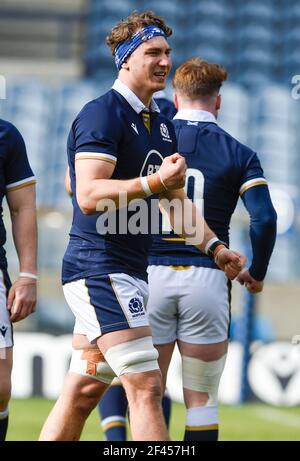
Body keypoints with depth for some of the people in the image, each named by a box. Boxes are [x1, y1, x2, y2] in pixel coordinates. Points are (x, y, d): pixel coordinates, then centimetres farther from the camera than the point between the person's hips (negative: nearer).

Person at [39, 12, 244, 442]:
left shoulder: (160, 124, 18)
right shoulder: (103, 113, -11)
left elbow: (175, 199, 28)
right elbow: (88, 195, -22)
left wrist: (215, 247, 16)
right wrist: (155, 182, -31)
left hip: (130, 272, 9)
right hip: (99, 269, -9)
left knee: (82, 392, 10)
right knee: (146, 387, -16)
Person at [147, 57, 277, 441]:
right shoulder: (239, 154, 2)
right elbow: (264, 219, -7)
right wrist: (257, 274, 8)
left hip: (150, 275, 1)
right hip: (207, 277, 0)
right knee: (202, 402, 5)